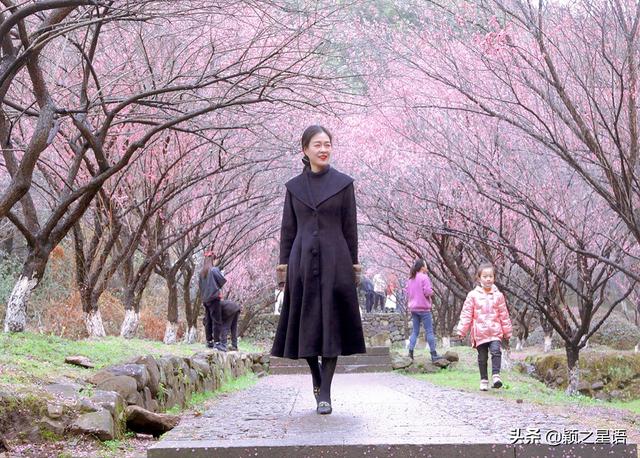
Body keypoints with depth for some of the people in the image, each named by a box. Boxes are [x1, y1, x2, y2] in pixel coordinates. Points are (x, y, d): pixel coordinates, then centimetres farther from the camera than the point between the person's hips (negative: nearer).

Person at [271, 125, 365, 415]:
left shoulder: (343, 183, 4)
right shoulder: (294, 187, 9)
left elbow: (350, 227, 4)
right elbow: (288, 229, 10)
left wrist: (354, 264, 0)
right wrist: (283, 264, 4)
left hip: (334, 262, -2)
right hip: (302, 261, 2)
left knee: (331, 324, -4)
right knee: (305, 324, 4)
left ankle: (325, 393, -1)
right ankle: (316, 376, 29)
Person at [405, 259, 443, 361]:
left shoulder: (411, 279, 11)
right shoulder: (424, 277, -12)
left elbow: (408, 293, 14)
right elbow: (428, 292, -17)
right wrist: (431, 291, 2)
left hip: (413, 308, 7)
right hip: (423, 308, -7)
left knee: (415, 331, 11)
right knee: (429, 331, -2)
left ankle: (410, 352, 2)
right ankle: (434, 354, 0)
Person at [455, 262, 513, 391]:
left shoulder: (498, 296, 5)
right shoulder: (473, 295, 0)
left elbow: (504, 315, 11)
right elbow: (466, 314, 2)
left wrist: (507, 333, 13)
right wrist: (461, 331, -3)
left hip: (495, 332, 0)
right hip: (479, 333, 0)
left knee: (496, 351, -21)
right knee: (482, 357, 8)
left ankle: (496, 375, -21)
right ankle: (484, 380, 17)